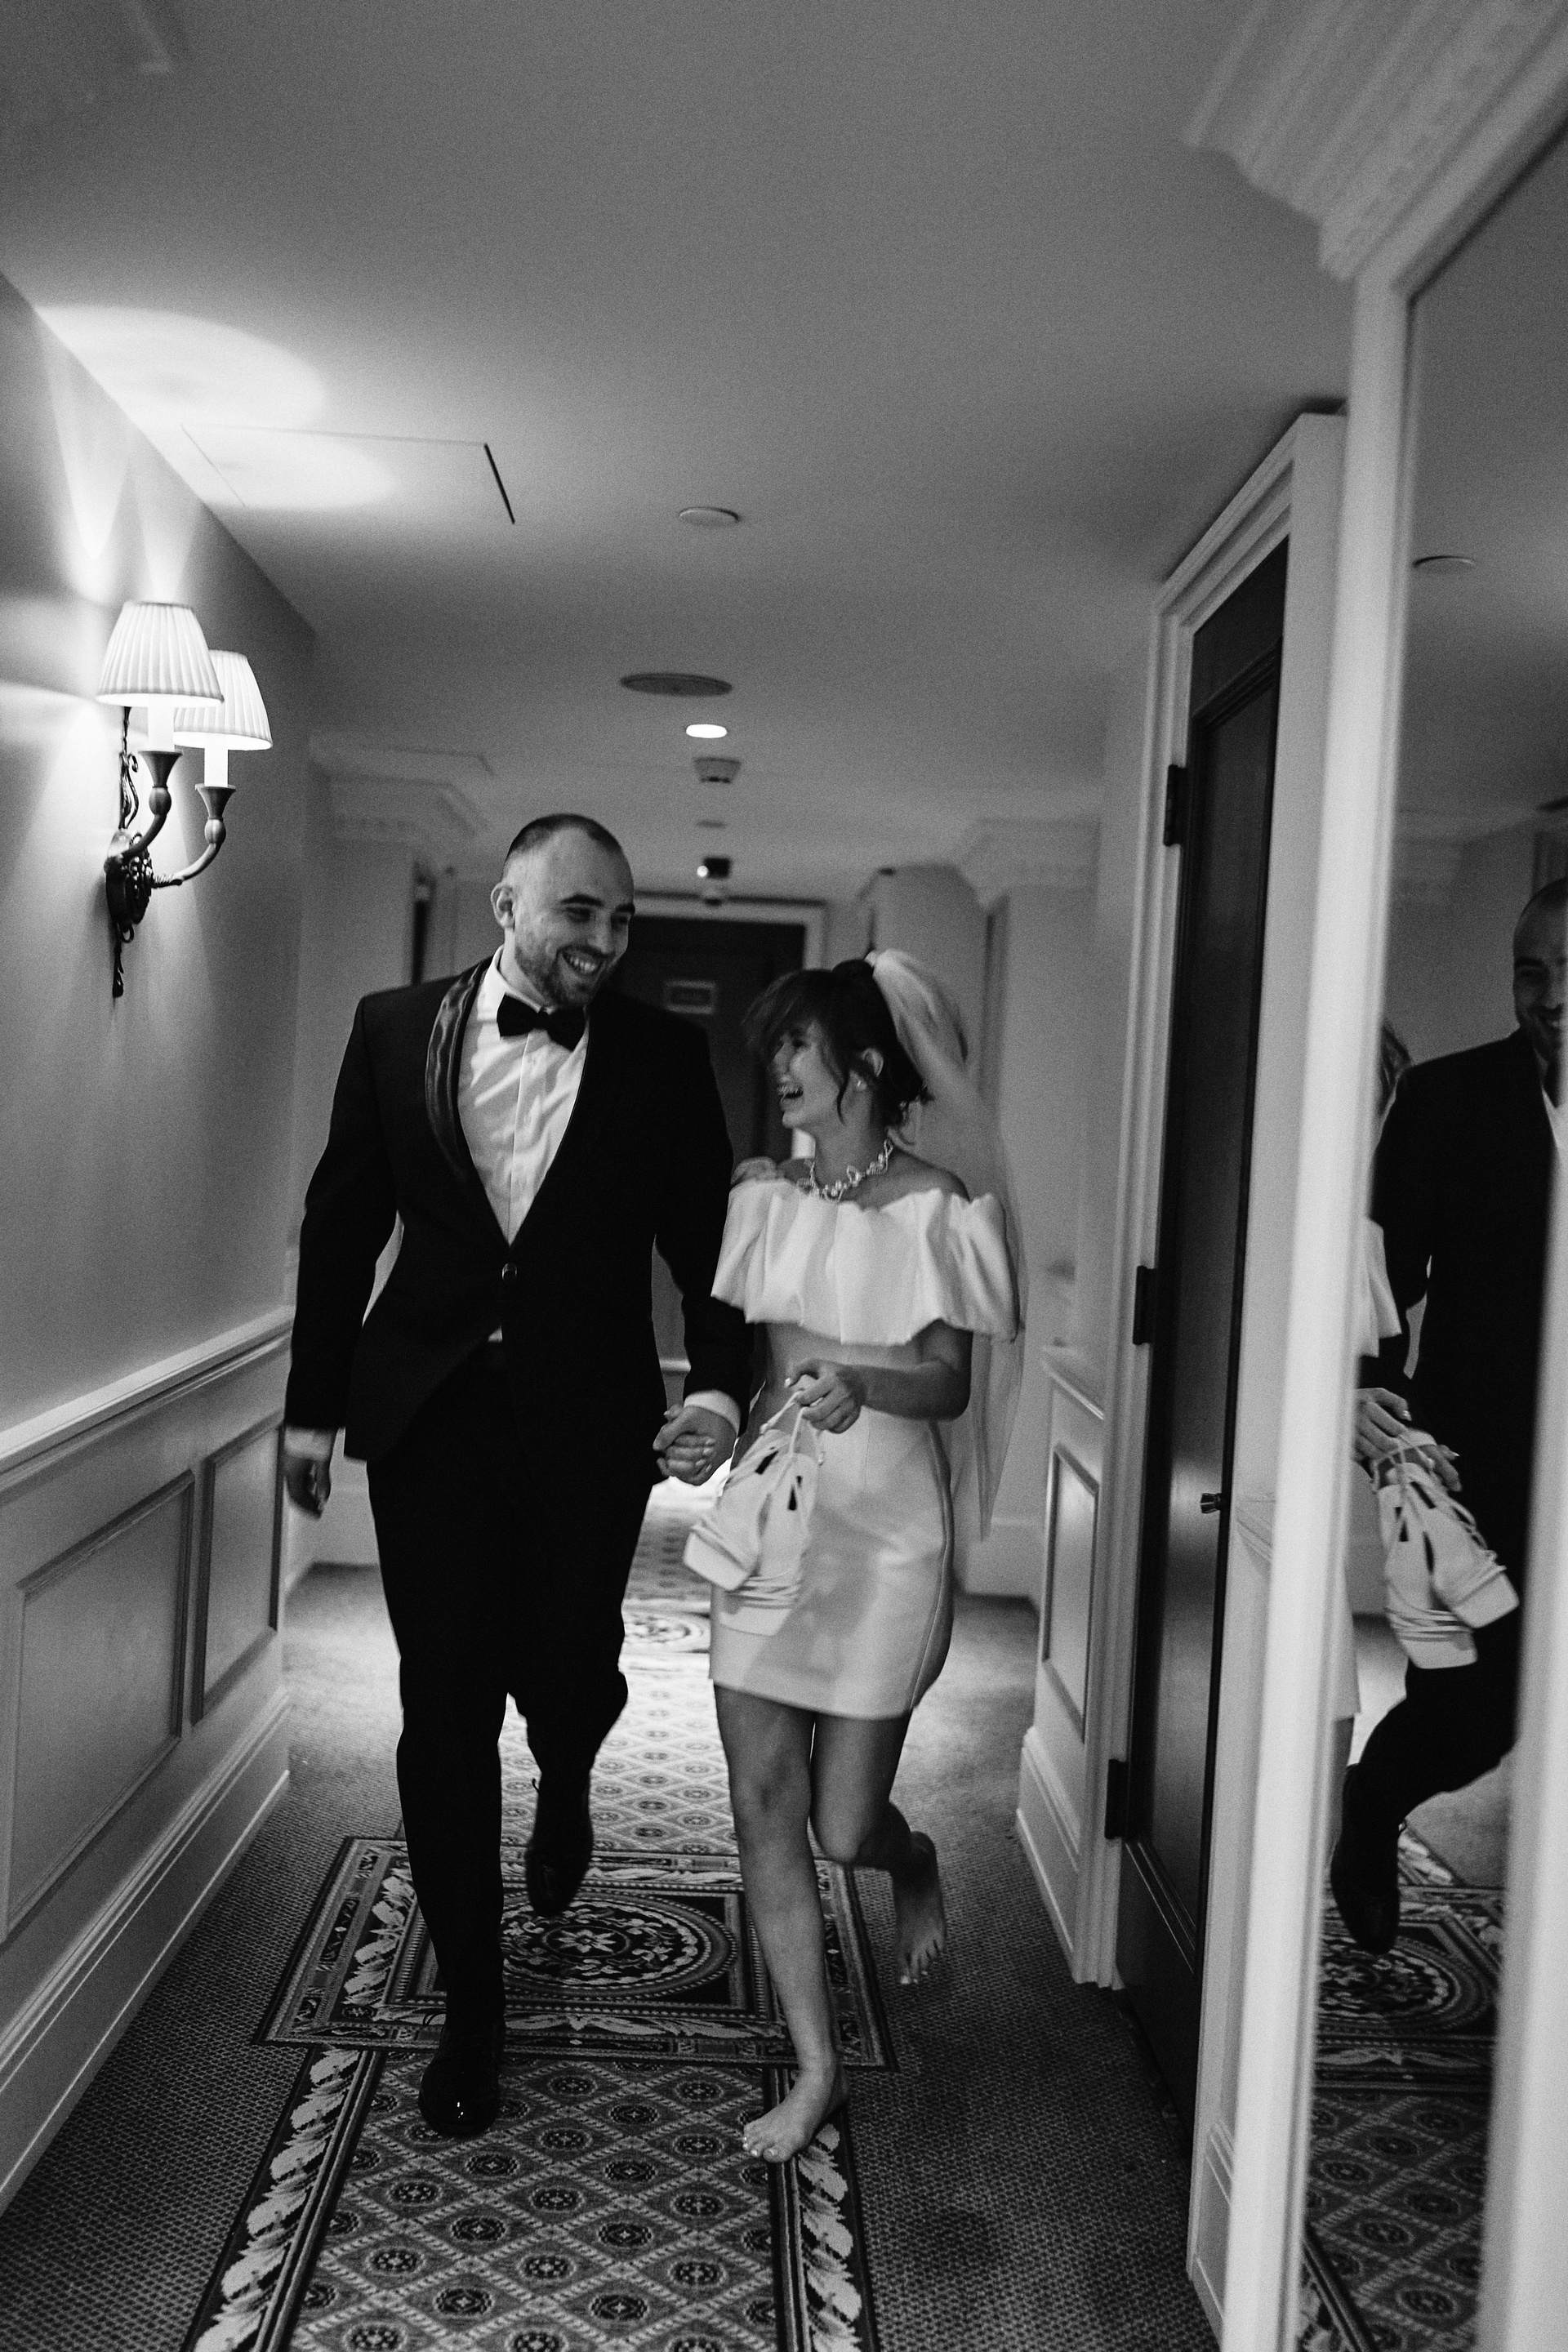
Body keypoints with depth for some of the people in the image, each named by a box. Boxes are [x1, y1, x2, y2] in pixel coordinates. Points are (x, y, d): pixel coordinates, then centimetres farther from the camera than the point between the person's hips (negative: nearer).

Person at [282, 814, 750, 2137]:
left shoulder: (662, 1059, -2)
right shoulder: (396, 1029, 1)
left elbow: (706, 1240, 1)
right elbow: (342, 1222, 6)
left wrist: (722, 1382, -15)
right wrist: (314, 1405, 6)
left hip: (586, 1423, 0)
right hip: (432, 1412, 1)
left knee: (566, 1675, 4)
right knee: (445, 1712, 4)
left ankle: (565, 1786, 45)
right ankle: (472, 2006, 20)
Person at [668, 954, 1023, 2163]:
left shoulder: (932, 1204, -7)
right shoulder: (762, 1195, 6)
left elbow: (949, 1381, -10)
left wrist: (856, 1380, -28)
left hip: (884, 1531, -4)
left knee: (844, 1827, 2)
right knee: (765, 1805, 3)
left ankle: (915, 1862, 40)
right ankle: (817, 2069, 19)